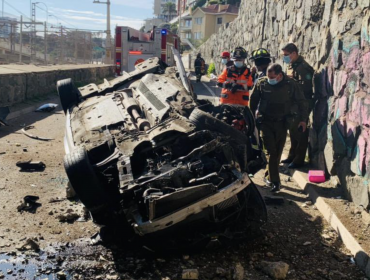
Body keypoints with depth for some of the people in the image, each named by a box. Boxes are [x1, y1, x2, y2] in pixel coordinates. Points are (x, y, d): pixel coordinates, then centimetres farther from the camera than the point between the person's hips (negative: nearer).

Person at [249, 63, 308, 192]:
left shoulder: (291, 84, -6)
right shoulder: (261, 83, -8)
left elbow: (301, 101, 4)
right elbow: (253, 100, 6)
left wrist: (303, 119, 2)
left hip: (282, 123, 2)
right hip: (265, 122, -1)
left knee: (277, 152, 9)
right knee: (271, 151, -8)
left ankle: (271, 177, 27)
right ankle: (275, 181, -4)